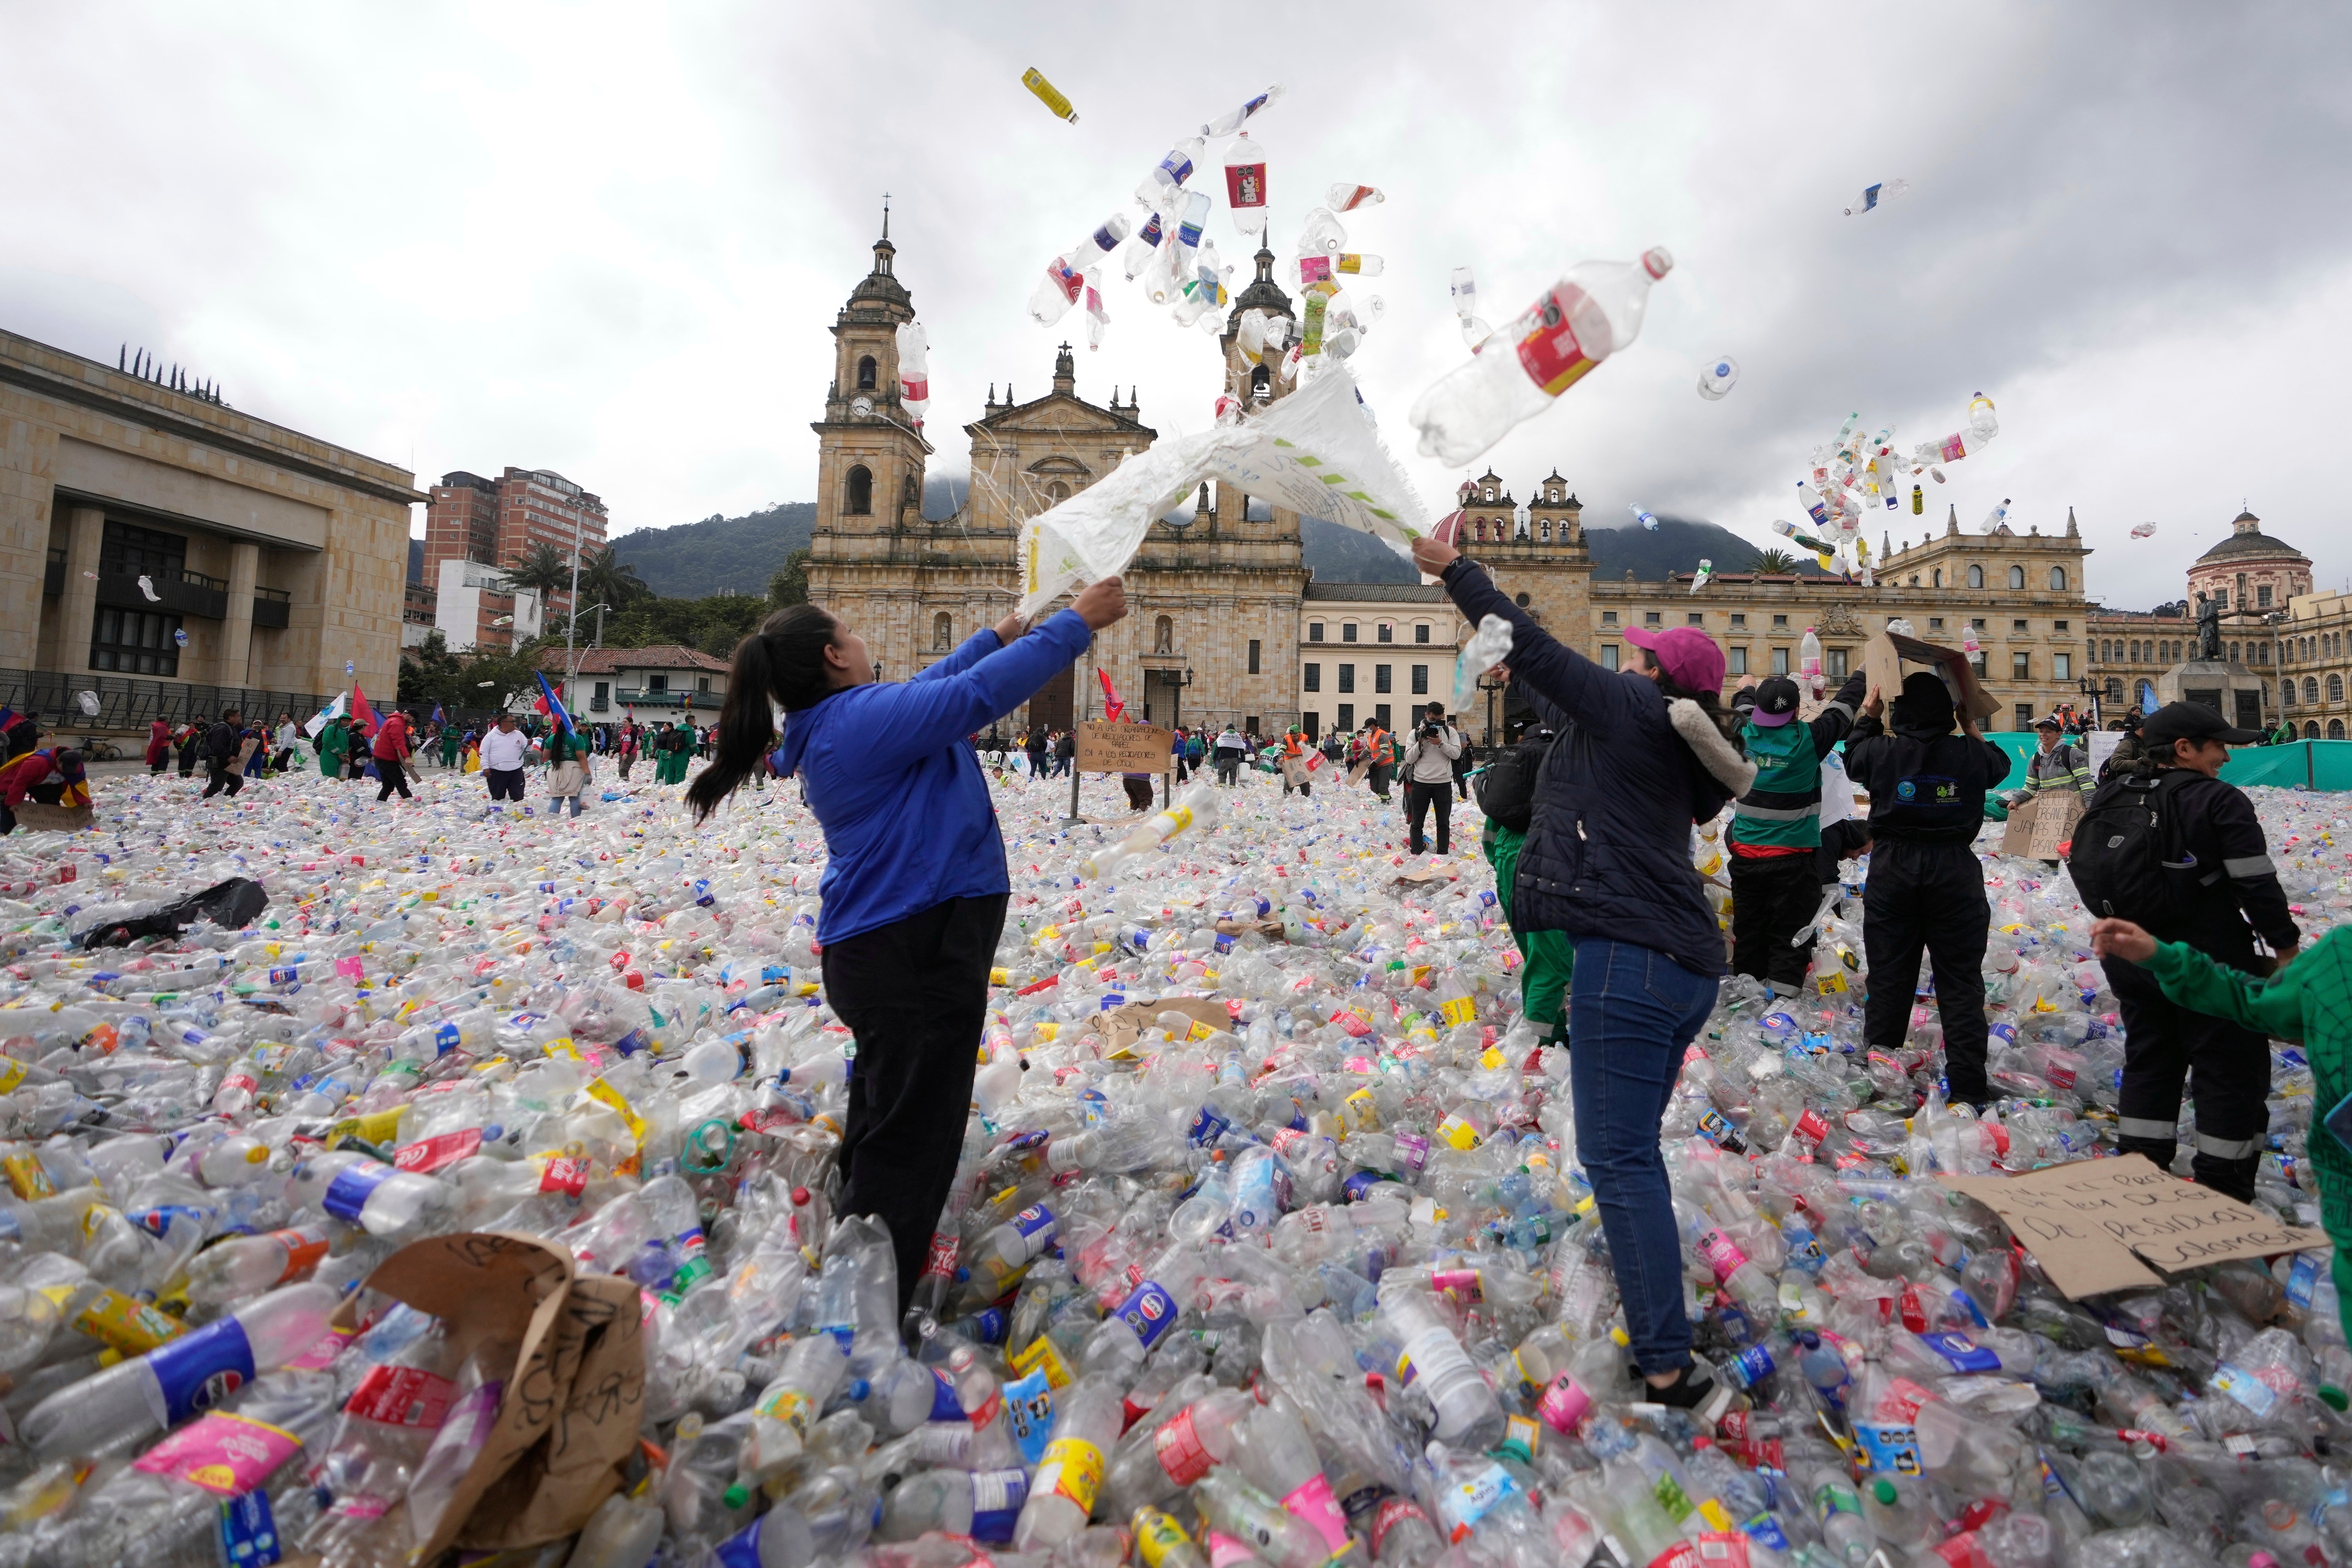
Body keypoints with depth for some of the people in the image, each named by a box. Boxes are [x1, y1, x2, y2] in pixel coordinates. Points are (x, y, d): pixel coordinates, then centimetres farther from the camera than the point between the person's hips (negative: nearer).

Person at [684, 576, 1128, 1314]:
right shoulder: (863, 718, -17)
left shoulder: (833, 726, 13)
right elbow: (981, 692, -19)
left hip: (875, 953, 11)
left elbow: (930, 686, 24)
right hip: (916, 957, -11)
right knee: (908, 1149, -2)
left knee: (880, 1137, 23)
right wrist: (1077, 623, -10)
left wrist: (1001, 633, 30)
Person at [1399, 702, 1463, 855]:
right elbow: (1409, 759, -4)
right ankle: (1416, 855, 12)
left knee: (1444, 822, 9)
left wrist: (1440, 743, -18)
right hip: (1420, 783, 0)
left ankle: (1443, 854, 17)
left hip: (1443, 783, 1)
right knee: (1416, 822, 4)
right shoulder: (1416, 733, 1)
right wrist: (1422, 741, -14)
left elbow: (1457, 753, -6)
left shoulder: (1450, 731, 3)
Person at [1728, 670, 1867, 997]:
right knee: (1789, 937, 2)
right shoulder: (1808, 739, -10)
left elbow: (1740, 709, 20)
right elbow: (1842, 710, 9)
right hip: (1793, 860, -3)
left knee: (1749, 934, 11)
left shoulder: (1744, 734, -4)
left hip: (1745, 856, 3)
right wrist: (1860, 679, 27)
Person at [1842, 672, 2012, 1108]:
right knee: (1961, 982, 5)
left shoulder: (1880, 751, -8)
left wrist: (1868, 713, 26)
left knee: (1888, 977, 9)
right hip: (1955, 871, 0)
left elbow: (1852, 760, 16)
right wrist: (1971, 727, 27)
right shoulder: (1970, 754, -5)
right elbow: (2000, 765, 18)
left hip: (1893, 869, 0)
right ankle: (1969, 1090, 8)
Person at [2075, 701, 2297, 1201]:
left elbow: (2086, 873, 12)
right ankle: (2224, 1190, 12)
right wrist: (2285, 944, -2)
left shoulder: (2110, 799, 5)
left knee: (2148, 1060, 17)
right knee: (2232, 1069, 7)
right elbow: (2257, 883, -14)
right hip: (2209, 962, -6)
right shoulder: (2219, 801, -14)